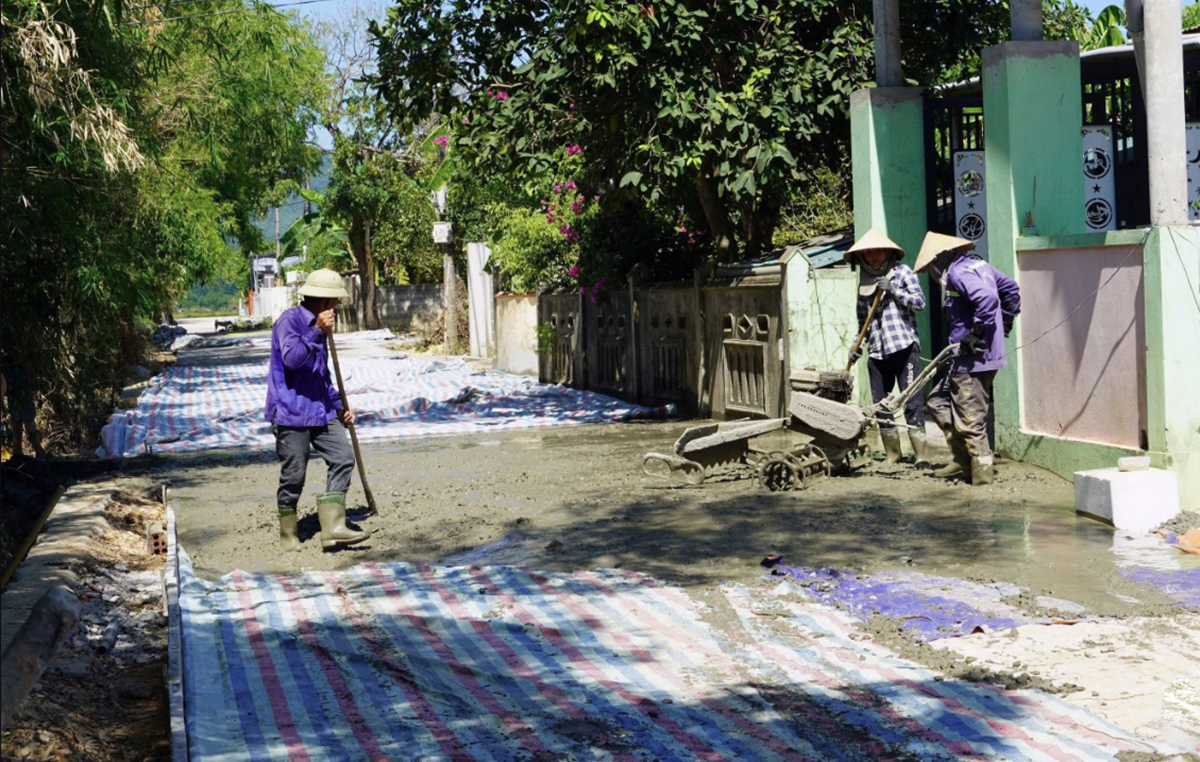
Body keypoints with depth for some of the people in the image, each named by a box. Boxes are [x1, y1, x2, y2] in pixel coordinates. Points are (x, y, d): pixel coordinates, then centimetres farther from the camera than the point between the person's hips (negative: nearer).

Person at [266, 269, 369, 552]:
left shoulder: (317, 326, 20)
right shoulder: (289, 320, -8)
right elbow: (291, 358, -24)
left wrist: (338, 406, 20)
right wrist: (317, 333, -27)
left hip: (320, 412, 8)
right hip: (290, 412, -8)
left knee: (343, 458, -7)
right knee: (293, 475, -2)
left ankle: (333, 528, -7)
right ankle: (288, 534, 14)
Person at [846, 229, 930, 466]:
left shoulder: (902, 272, 3)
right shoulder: (864, 280, 16)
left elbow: (919, 301, -4)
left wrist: (893, 290, -13)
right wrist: (858, 346, 14)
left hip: (904, 347, -5)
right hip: (877, 352, 5)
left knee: (912, 401, -9)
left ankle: (921, 454, -7)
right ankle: (892, 455, 16)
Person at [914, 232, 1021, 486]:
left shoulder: (959, 272, -15)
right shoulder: (978, 264, 14)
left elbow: (987, 298, -31)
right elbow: (1010, 287, 23)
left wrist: (977, 334, -23)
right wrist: (1005, 321, 24)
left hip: (973, 360, -11)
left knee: (971, 419, -3)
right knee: (937, 401, 18)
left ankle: (982, 472, 5)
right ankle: (963, 460, 19)